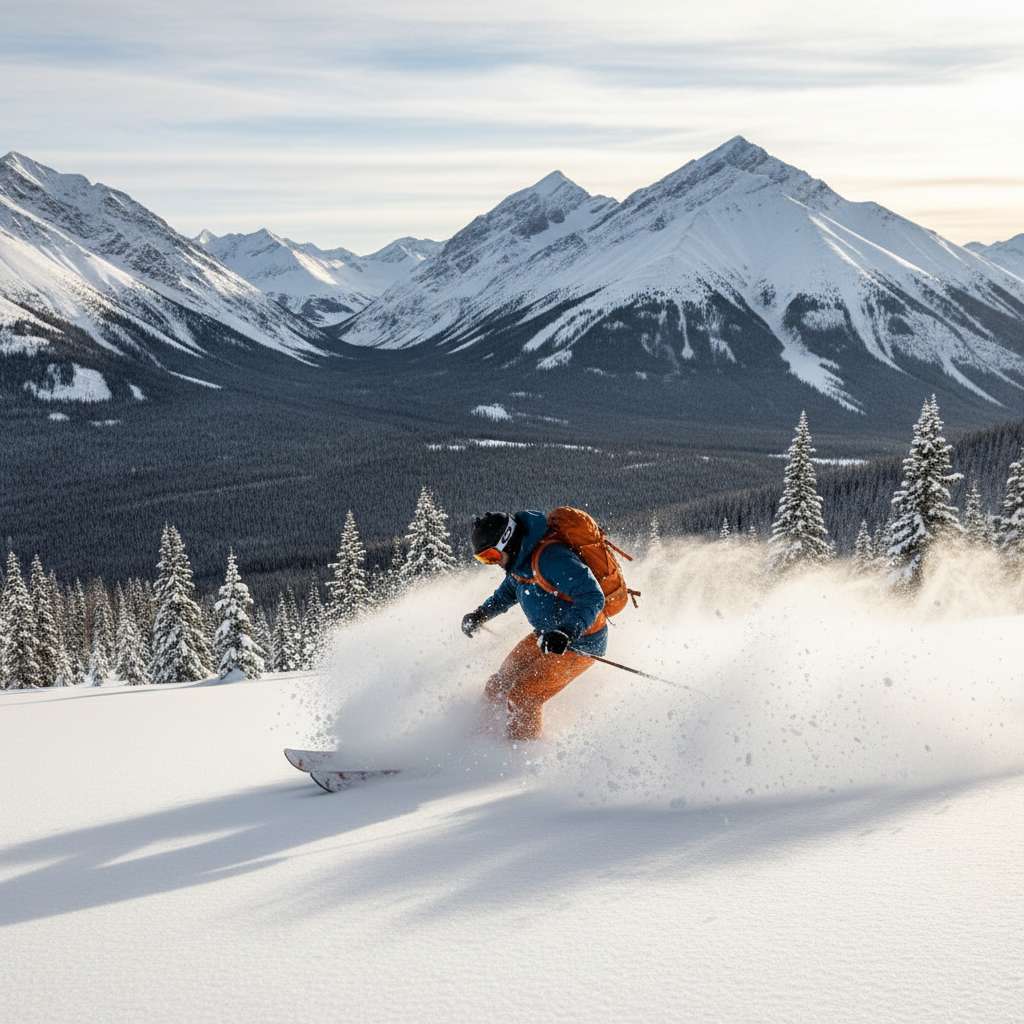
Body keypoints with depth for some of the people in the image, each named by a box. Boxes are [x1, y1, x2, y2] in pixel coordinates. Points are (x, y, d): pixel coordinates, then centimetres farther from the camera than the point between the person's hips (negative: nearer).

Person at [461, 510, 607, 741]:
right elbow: (508, 592, 24)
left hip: (580, 643, -9)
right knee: (496, 691, 7)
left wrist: (567, 633, -45)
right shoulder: (520, 558, 0)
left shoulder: (550, 558, -30)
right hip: (546, 635, 9)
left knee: (521, 699, -16)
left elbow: (593, 598, -34)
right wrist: (481, 614, 14)